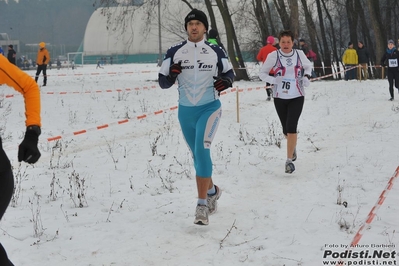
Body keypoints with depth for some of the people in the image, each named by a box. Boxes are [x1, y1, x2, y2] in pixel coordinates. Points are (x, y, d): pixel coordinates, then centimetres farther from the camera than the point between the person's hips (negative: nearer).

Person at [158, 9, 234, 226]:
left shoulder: (216, 52, -3)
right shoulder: (175, 52, -2)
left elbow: (228, 72, 11)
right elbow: (163, 82, 1)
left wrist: (227, 80, -12)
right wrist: (171, 75, -21)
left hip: (209, 108, -3)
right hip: (185, 111, 3)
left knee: (201, 150, -22)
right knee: (198, 156, 15)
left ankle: (202, 205, -21)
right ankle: (212, 191, 41)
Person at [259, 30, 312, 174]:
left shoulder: (299, 54, -2)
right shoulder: (273, 55, -7)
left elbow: (308, 66, 18)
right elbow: (262, 73, 1)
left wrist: (307, 76, -3)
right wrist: (274, 80, -18)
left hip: (297, 97, -1)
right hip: (280, 97, 1)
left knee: (291, 127, -16)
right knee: (286, 129, 13)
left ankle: (289, 160, -10)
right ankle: (293, 145, 47)